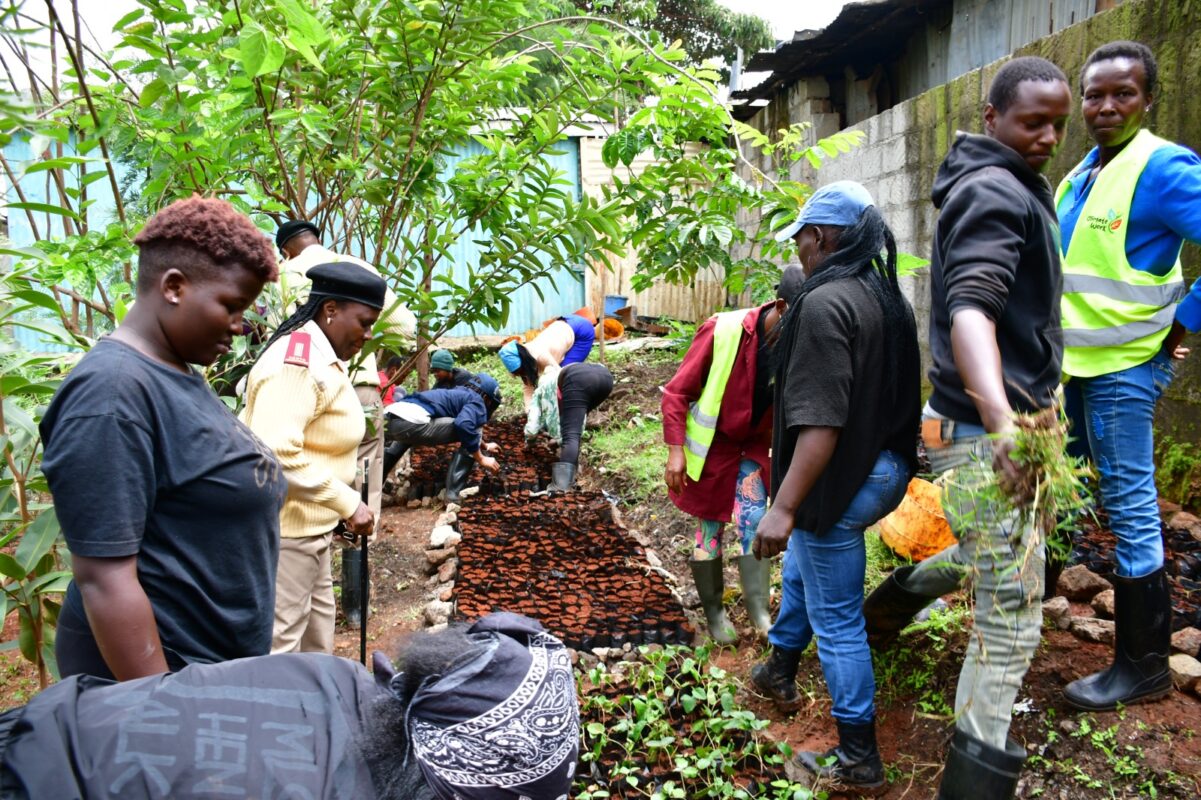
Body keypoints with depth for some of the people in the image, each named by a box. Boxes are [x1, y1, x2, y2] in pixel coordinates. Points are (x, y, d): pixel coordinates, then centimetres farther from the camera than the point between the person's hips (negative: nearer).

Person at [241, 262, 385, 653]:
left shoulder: (321, 357, 13)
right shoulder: (298, 362, -21)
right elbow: (277, 453, -31)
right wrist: (348, 503, -26)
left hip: (309, 526, 11)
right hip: (285, 527, -11)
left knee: (316, 634, 20)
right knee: (279, 642, -1)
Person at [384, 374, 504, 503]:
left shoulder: (457, 393, 35)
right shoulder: (476, 400, 9)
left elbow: (465, 424, 53)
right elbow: (464, 425, -14)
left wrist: (484, 446, 68)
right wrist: (481, 459, -3)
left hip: (388, 419, 10)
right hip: (412, 422, -9)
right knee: (474, 431, 3)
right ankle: (455, 493, -2)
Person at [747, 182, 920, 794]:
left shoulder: (825, 302, -21)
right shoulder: (888, 296, 8)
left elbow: (821, 422, -28)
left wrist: (784, 507, -26)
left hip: (843, 480, -10)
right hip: (887, 466, 10)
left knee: (836, 619, 3)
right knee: (800, 562, 29)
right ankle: (779, 669, 48)